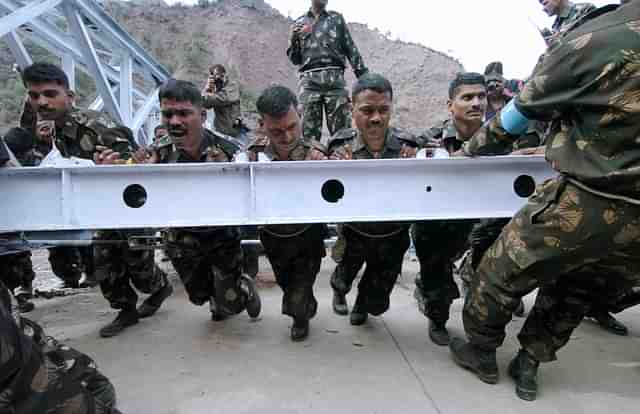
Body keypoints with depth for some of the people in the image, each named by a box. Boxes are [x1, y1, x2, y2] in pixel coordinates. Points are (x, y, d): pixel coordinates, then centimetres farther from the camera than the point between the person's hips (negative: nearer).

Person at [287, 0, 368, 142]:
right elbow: (295, 59, 19)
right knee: (309, 130, -3)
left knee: (341, 129, -6)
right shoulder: (299, 24, 19)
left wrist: (364, 76, 4)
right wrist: (293, 39, 0)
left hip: (334, 77, 0)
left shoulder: (337, 19, 18)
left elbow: (351, 49, 13)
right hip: (309, 79, 1)